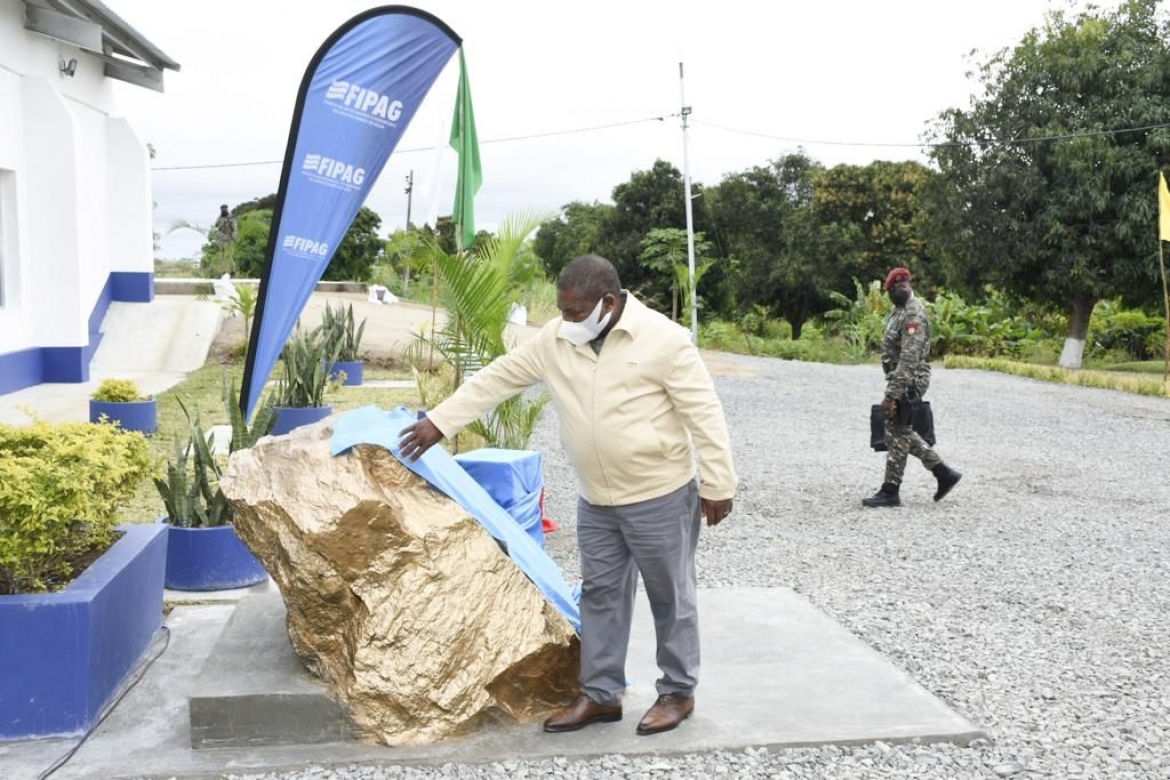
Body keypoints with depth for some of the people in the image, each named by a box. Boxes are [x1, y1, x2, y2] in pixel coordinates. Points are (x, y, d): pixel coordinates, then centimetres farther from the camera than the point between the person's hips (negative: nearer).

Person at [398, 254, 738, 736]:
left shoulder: (662, 339, -17)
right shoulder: (555, 340, -1)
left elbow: (705, 414, -14)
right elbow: (498, 379, 4)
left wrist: (717, 486, -13)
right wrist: (438, 422, 2)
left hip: (660, 496, -6)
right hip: (595, 499, 6)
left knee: (670, 597, 7)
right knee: (600, 594, 12)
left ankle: (678, 692, 22)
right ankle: (601, 694, 24)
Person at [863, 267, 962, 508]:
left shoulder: (914, 315, -19)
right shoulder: (900, 310, 13)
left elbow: (909, 359, -25)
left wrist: (891, 394, -26)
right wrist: (892, 388, 22)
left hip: (908, 382, -10)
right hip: (902, 381, 10)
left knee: (897, 434, -3)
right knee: (902, 432, 15)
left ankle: (890, 492, 5)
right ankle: (944, 473, 21)